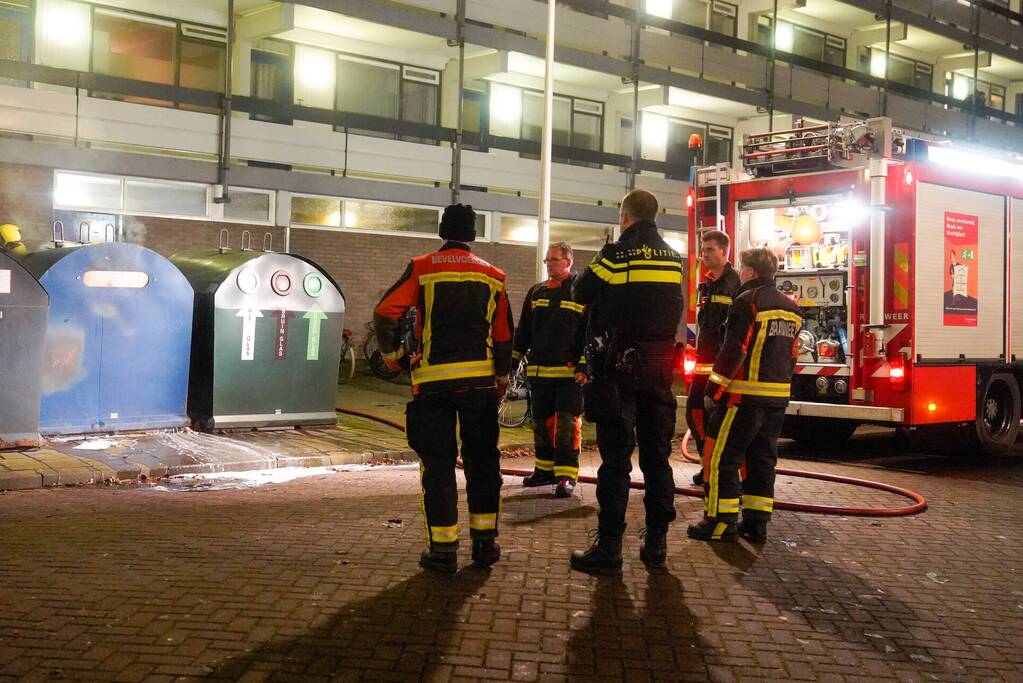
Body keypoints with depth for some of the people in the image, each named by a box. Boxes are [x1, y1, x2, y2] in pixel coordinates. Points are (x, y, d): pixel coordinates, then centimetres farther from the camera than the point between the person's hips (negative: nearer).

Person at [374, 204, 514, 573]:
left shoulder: (422, 268, 1)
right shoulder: (493, 276, 10)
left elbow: (385, 313, -8)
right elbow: (504, 337, 12)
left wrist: (395, 357, 4)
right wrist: (500, 381, 21)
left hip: (433, 381, -2)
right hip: (480, 379, 2)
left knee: (438, 462, 3)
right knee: (481, 459, 13)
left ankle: (443, 549, 2)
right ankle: (485, 541, 16)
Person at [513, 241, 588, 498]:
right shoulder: (536, 292, 14)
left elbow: (592, 333, -5)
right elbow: (523, 331, 19)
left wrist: (584, 366, -13)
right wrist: (512, 360, 14)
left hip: (569, 373, -5)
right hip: (538, 371, 6)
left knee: (567, 424, -8)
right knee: (542, 423, 12)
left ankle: (566, 475, -5)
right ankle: (545, 469, 23)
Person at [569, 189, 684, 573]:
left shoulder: (616, 254, -8)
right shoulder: (674, 259, 8)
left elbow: (581, 293, 3)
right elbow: (675, 312, 15)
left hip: (621, 368, -5)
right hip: (660, 369, 5)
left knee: (616, 457, -2)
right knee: (657, 456, 11)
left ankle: (609, 548, -2)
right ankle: (656, 542, 16)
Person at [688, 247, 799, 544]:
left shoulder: (748, 301, -11)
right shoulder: (790, 308, 14)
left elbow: (734, 350, -16)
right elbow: (792, 354, 18)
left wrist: (713, 390, -12)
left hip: (744, 396, -8)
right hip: (778, 398, 8)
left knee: (721, 456, -2)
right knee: (762, 458, 12)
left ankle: (721, 522, -2)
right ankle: (757, 522, 14)